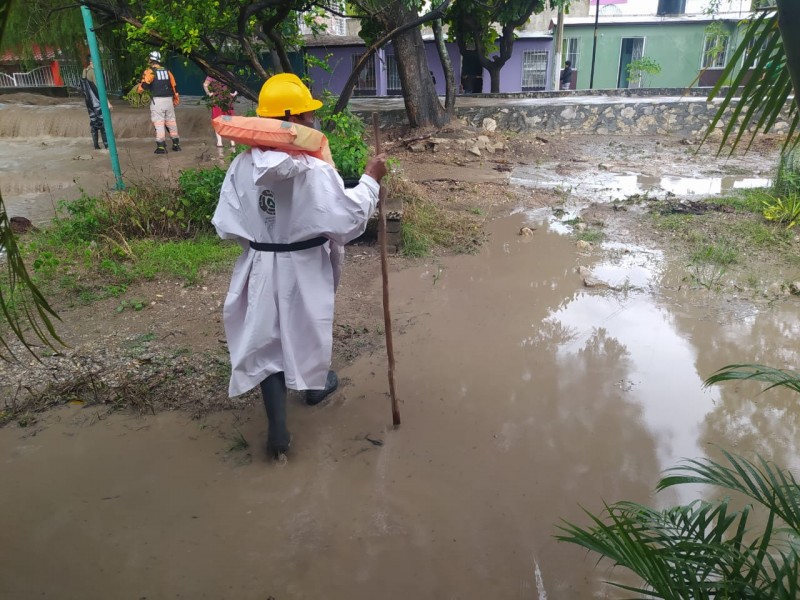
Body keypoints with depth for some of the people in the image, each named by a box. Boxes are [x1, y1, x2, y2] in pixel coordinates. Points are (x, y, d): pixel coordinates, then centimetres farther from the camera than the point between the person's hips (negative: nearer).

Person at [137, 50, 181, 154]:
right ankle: (176, 144, 15)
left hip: (157, 101, -5)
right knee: (171, 122, 12)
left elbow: (144, 85, -15)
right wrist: (176, 99, 22)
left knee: (159, 123, -2)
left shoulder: (150, 71, -4)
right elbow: (174, 86, 13)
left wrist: (138, 89, 5)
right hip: (169, 100, 5)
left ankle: (161, 146, -5)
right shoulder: (167, 71, 12)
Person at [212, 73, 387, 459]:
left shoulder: (242, 167, -9)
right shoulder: (314, 170, -23)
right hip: (305, 266, -2)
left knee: (266, 338, 11)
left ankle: (277, 424, 10)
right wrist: (370, 180, -7)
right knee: (309, 326, 22)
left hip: (262, 267, 3)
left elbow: (227, 225, -4)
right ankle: (315, 385, 48)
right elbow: (347, 219, -18)